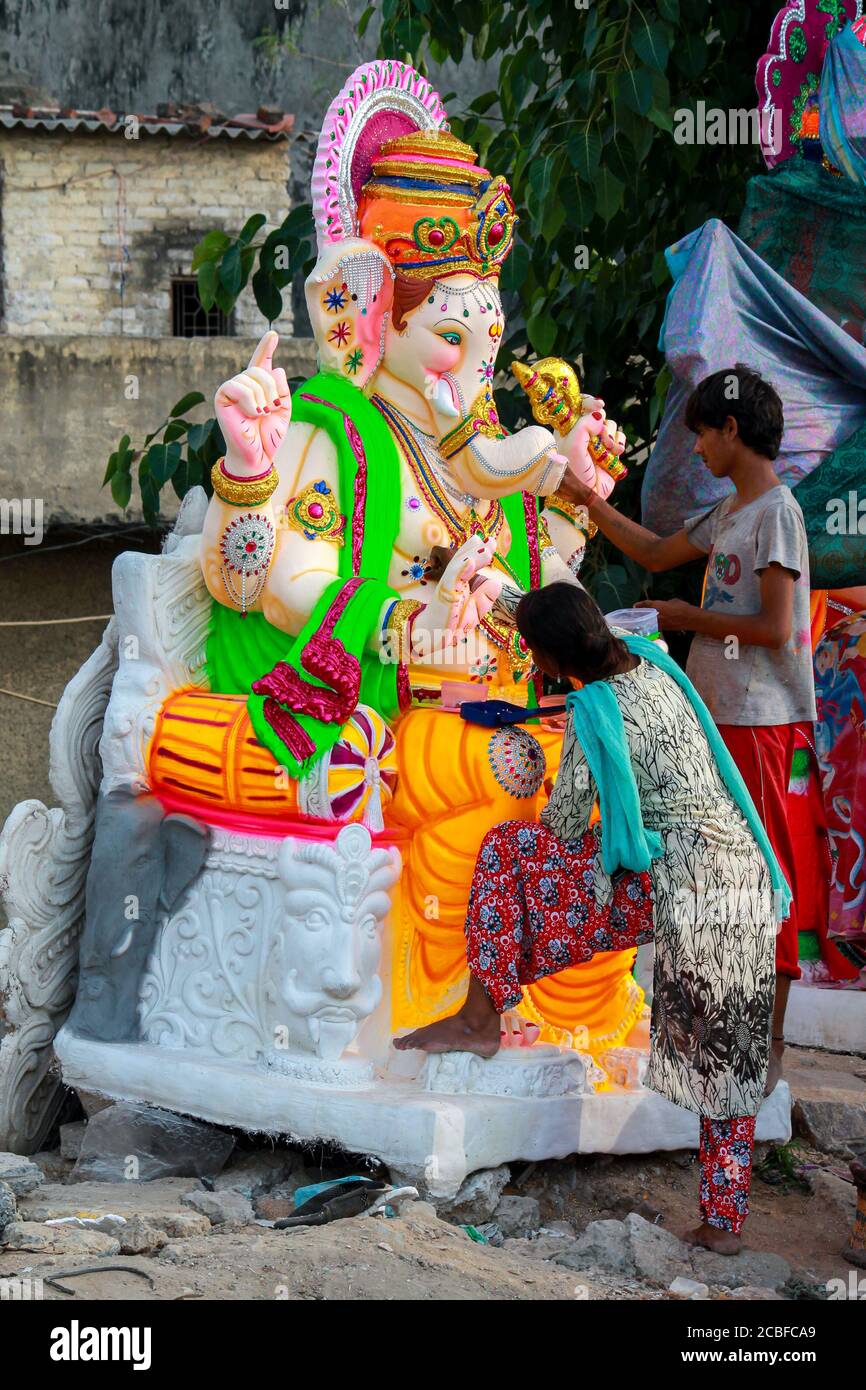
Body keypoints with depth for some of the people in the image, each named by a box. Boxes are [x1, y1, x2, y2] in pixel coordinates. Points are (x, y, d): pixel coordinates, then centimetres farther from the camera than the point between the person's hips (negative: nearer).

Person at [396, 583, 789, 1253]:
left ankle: (480, 1017, 7)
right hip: (748, 875, 8)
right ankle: (726, 1219, 18)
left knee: (507, 849, 3)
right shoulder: (651, 659, 10)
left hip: (684, 887, -8)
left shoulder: (596, 714, -13)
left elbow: (565, 824, -5)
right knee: (728, 1054, 15)